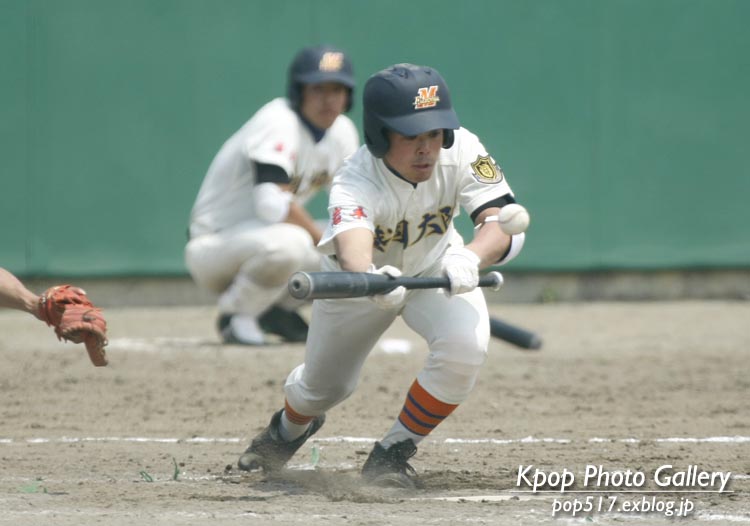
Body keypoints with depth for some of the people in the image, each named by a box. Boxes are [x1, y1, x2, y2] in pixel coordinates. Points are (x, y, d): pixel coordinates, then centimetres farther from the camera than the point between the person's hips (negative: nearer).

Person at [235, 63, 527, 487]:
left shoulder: (461, 151, -32)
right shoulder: (355, 184, -40)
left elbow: (506, 222, -41)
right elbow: (352, 246, -60)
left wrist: (471, 257, -64)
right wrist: (372, 280, -85)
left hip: (436, 270, 1)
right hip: (359, 276, -1)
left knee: (466, 345, -28)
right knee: (325, 386, 13)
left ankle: (394, 453, -6)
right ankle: (290, 427, 55)